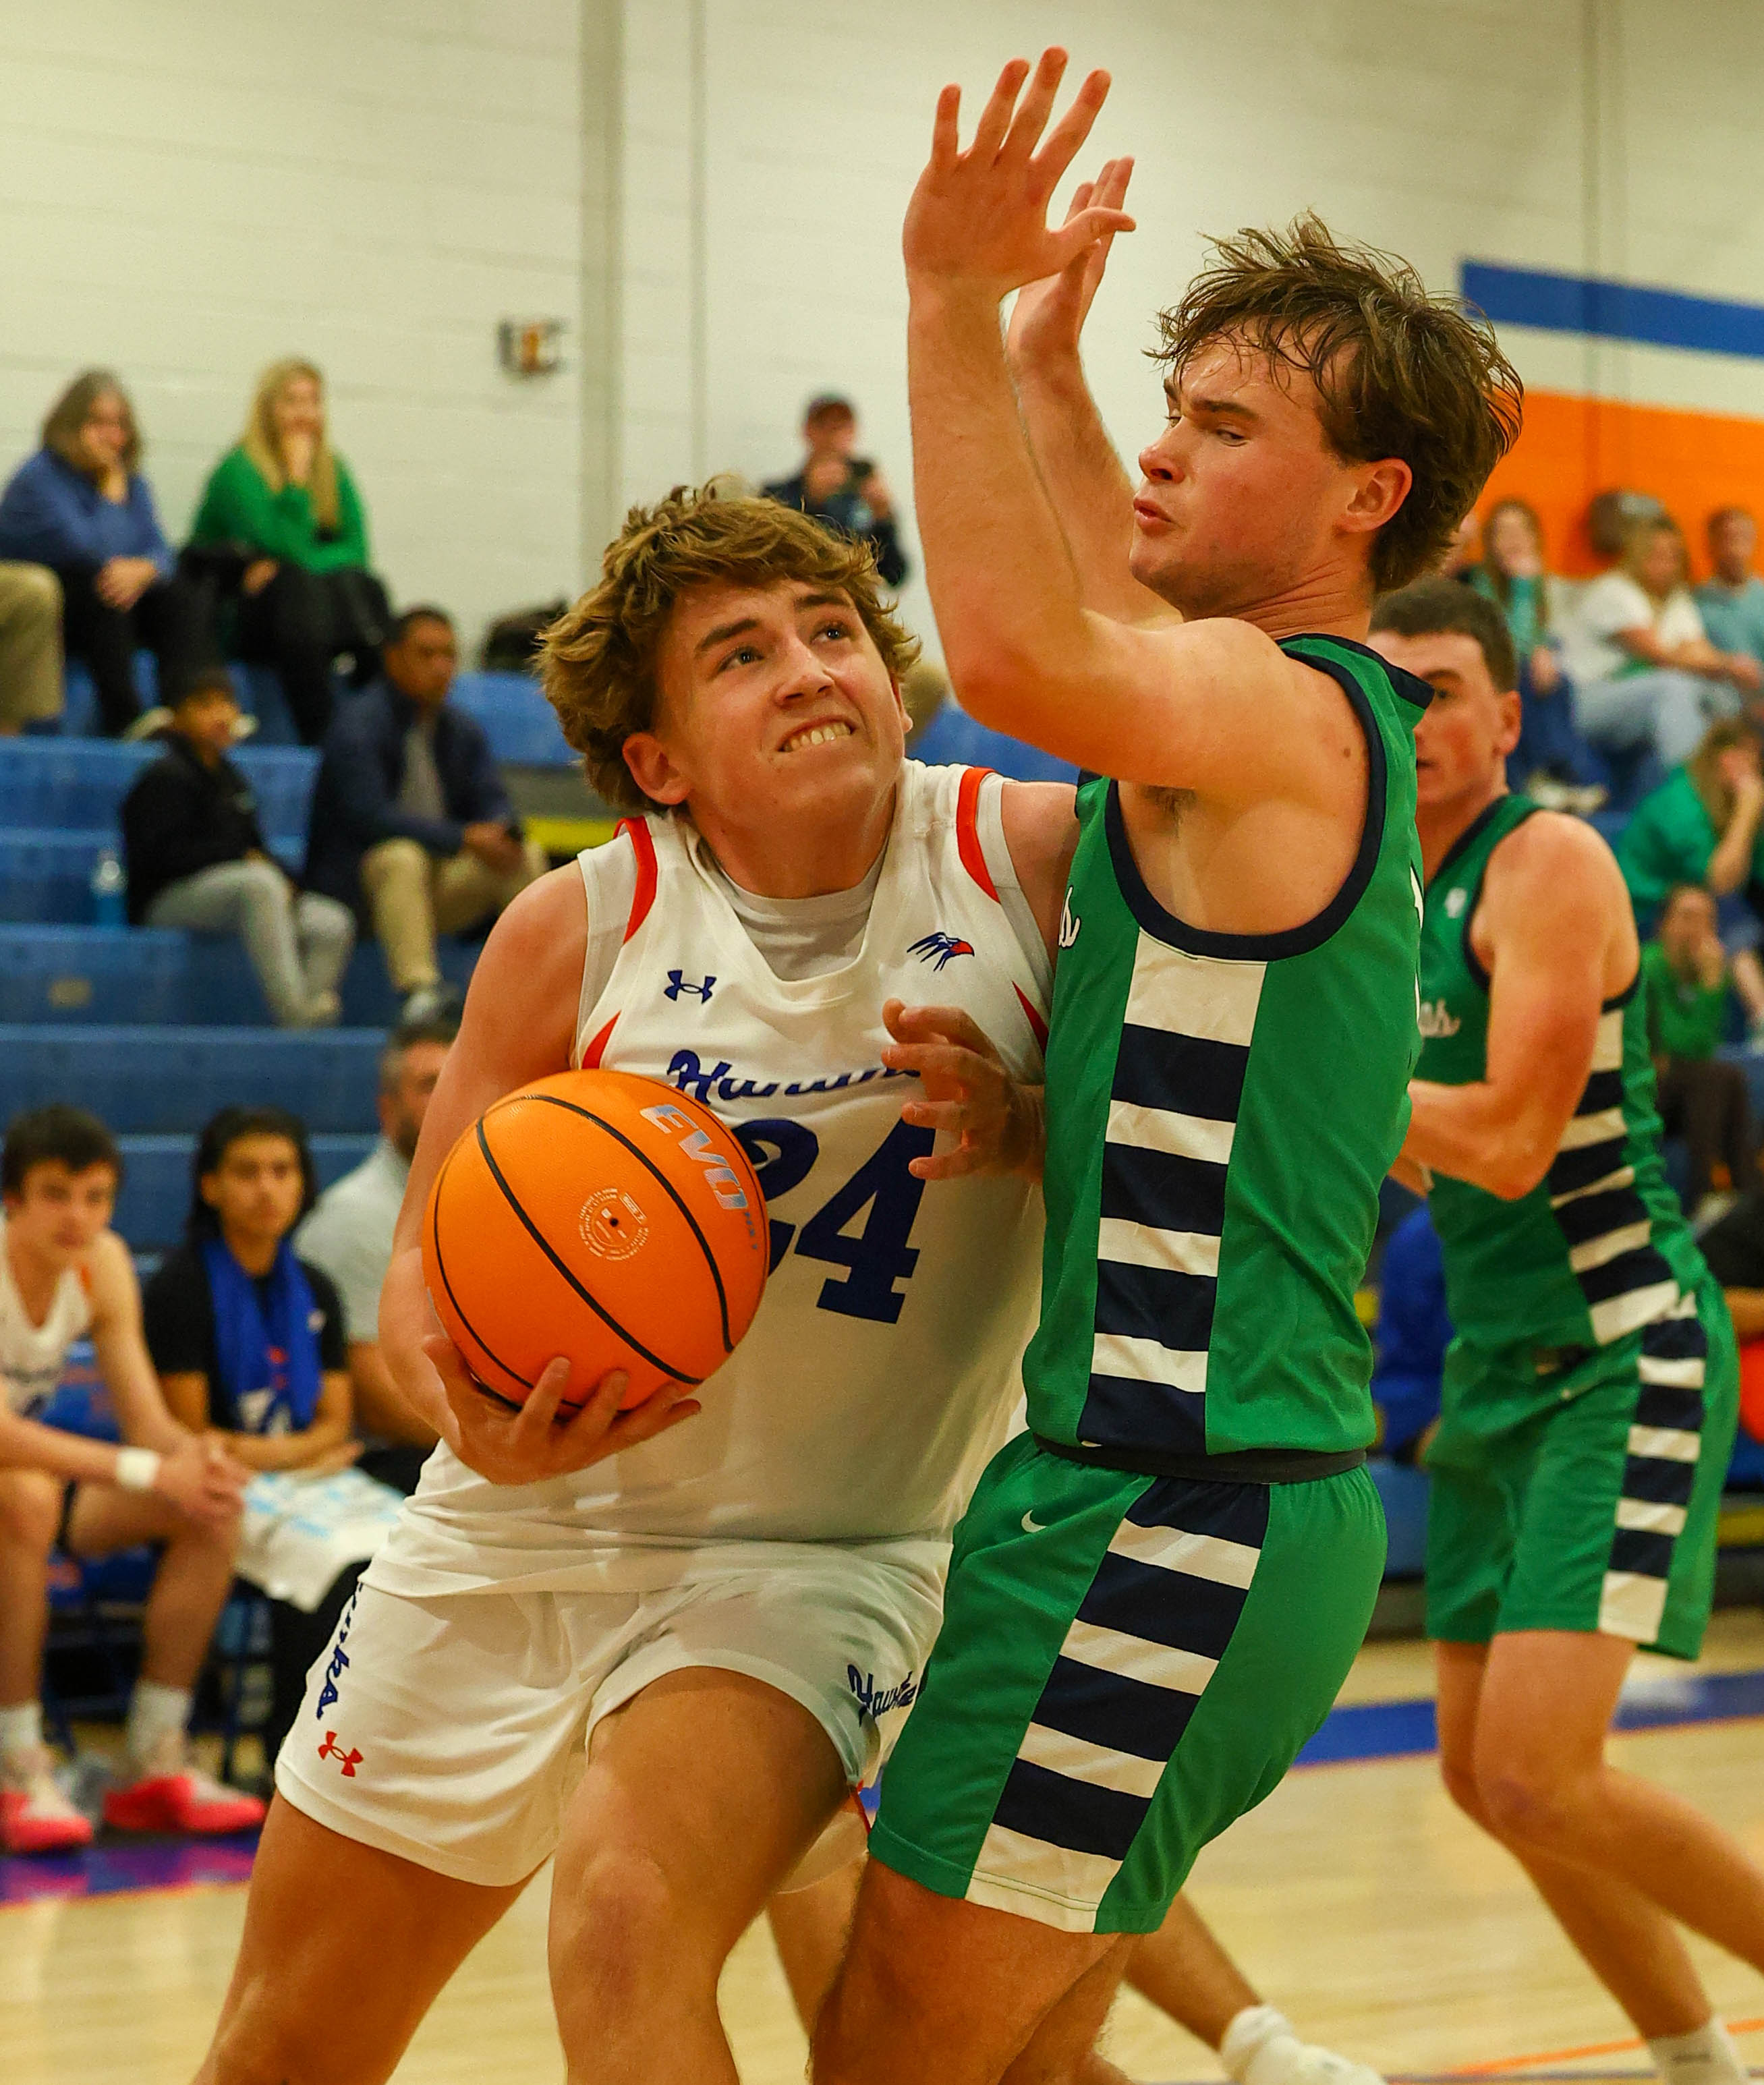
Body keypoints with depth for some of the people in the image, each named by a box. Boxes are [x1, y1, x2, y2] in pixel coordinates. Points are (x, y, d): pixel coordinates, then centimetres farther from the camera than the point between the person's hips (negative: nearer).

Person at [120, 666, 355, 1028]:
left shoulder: (230, 780, 21)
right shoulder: (165, 777, -4)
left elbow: (255, 846, 22)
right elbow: (163, 854, -15)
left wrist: (283, 879, -1)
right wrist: (241, 858, -15)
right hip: (167, 900, -8)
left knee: (333, 923, -12)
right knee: (259, 884, -38)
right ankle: (292, 1013, -42)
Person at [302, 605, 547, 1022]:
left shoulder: (462, 730, 9)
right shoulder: (359, 725, -13)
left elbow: (492, 801, 4)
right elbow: (370, 815, -24)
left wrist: (500, 830, -23)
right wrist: (462, 837, -30)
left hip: (435, 883, 7)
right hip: (356, 885, -7)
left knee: (528, 855, -10)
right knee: (403, 856, -37)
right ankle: (420, 990, -51)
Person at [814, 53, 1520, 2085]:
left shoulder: (1279, 708, -14)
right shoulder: (1317, 716, 15)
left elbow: (1023, 657, -35)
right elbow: (1114, 619, 37)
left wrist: (953, 302, -30)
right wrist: (1047, 366, 35)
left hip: (1170, 1514, -10)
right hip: (1219, 1488, 10)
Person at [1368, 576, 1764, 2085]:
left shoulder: (1549, 861, -14)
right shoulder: (1398, 896, 12)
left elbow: (1510, 1141, -22)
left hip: (1619, 1352, -9)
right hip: (1501, 1361, 9)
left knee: (1538, 1777, -17)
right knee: (1481, 1773, 11)